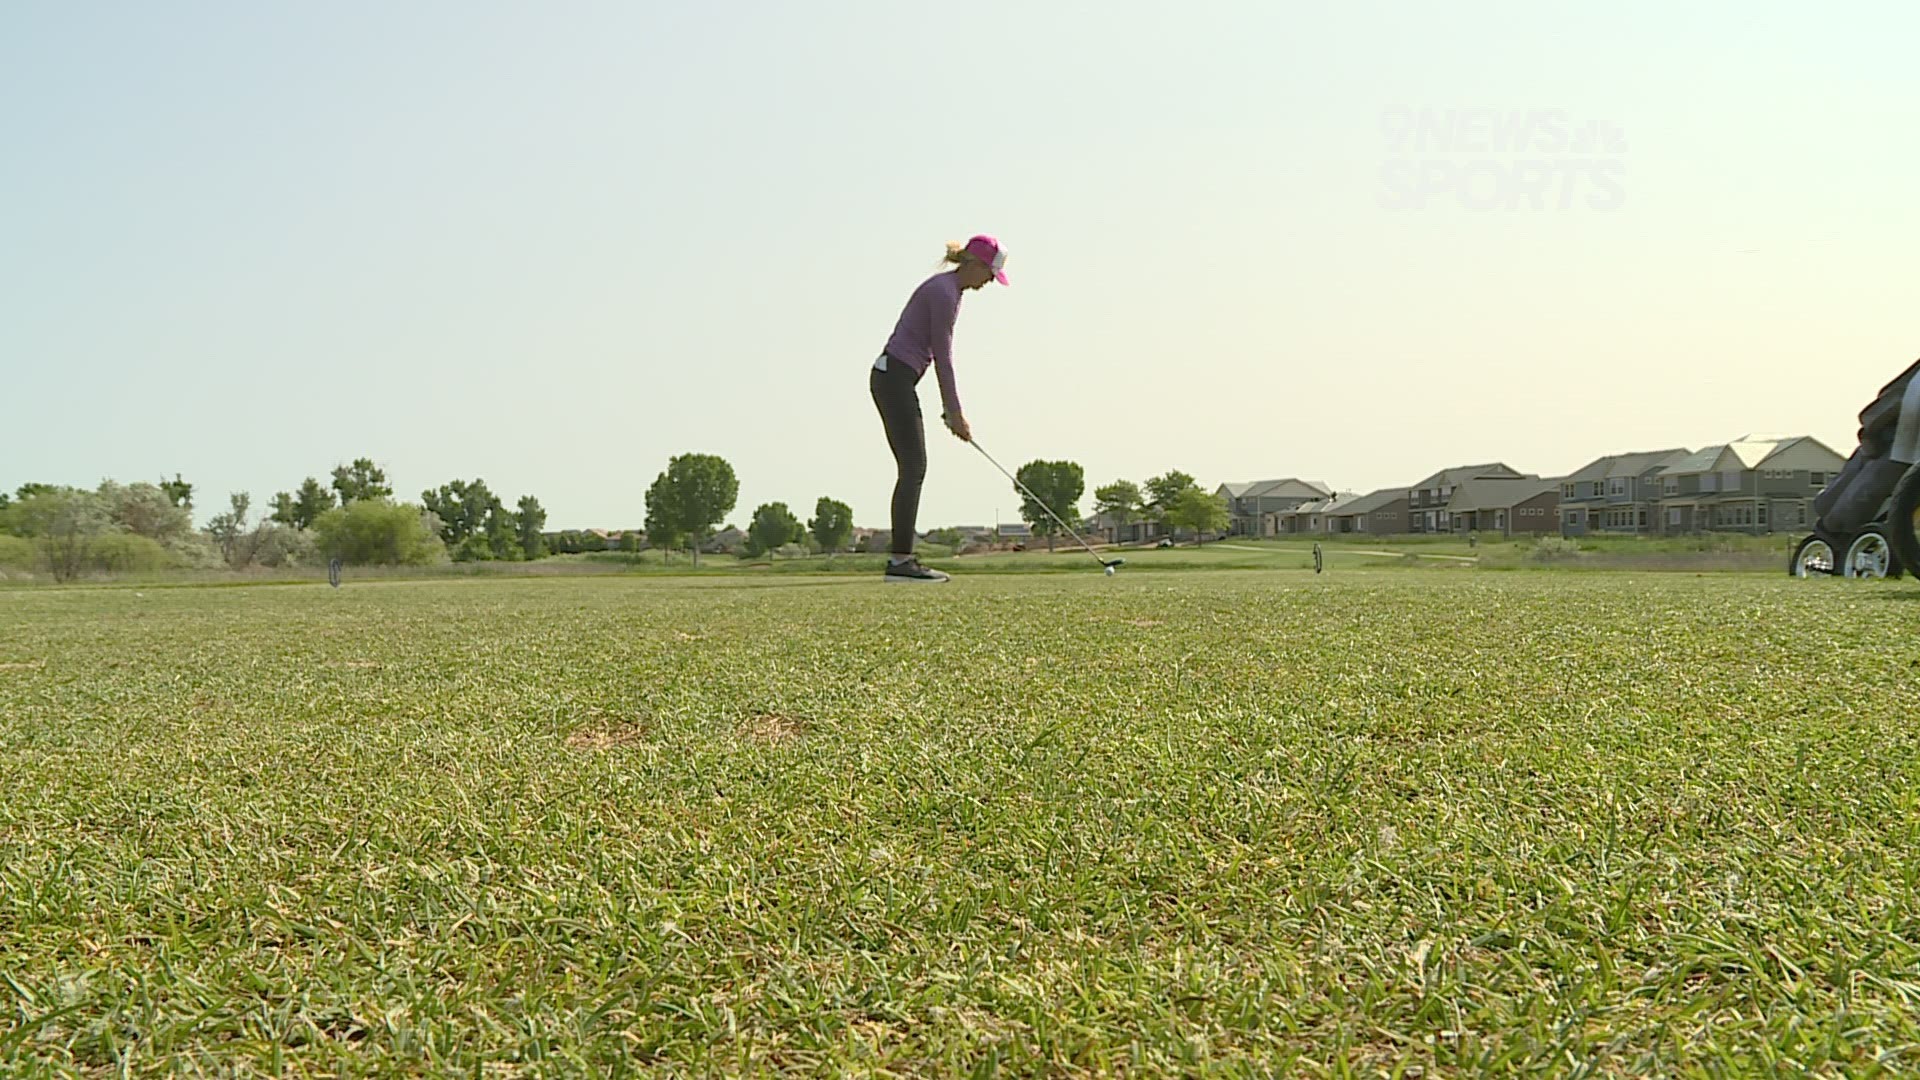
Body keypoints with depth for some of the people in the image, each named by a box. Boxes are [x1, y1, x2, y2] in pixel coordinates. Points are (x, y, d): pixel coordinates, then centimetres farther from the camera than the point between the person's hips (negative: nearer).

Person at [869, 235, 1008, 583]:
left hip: (895, 379, 10)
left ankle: (901, 559, 6)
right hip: (895, 378, -10)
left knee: (913, 469, 7)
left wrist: (951, 408, 15)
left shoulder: (947, 289, 16)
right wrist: (955, 413, -9)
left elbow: (941, 356, 18)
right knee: (913, 467, -11)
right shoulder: (944, 293, -15)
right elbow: (942, 358, -14)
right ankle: (900, 559, -11)